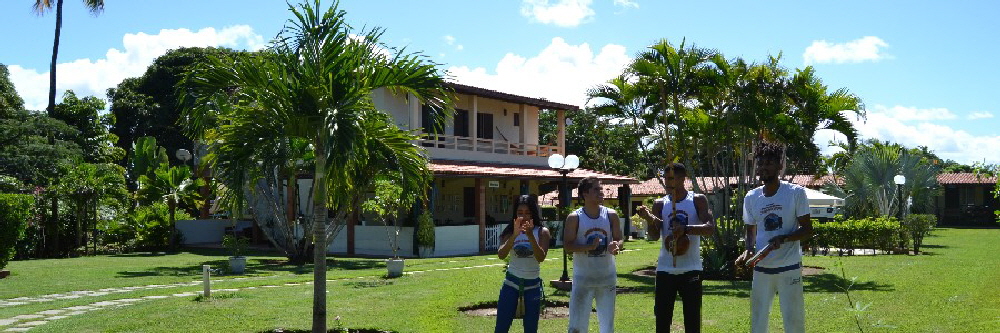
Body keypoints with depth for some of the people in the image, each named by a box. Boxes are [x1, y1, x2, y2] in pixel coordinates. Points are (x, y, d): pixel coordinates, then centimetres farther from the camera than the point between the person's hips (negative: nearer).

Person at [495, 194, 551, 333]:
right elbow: (501, 255, -15)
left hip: (533, 285, 0)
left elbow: (541, 258, -15)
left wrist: (530, 235, -27)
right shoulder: (510, 231, -1)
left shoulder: (542, 232, -3)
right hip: (512, 282, 0)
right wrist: (515, 235, -28)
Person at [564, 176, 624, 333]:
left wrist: (616, 246, -20)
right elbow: (568, 246, -11)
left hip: (607, 276, 3)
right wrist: (589, 247, -26)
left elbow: (619, 239, 3)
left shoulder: (611, 215, 1)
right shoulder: (574, 218, -7)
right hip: (583, 277, -3)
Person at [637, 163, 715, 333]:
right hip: (665, 270, 2)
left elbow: (710, 228, -15)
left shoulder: (698, 200, -1)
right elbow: (654, 236, -5)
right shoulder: (659, 204, 4)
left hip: (691, 270, -2)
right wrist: (649, 219, -25)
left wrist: (686, 229, -31)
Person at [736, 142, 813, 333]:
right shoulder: (751, 197, 5)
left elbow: (807, 230, -4)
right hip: (761, 269, 4)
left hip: (789, 268, -3)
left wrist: (783, 238, -22)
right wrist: (749, 250, -5)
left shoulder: (796, 193, -6)